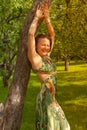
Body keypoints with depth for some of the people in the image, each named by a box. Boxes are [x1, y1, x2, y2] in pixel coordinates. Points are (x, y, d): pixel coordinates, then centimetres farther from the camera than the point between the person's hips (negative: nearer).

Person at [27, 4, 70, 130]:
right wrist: (37, 17, -5)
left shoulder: (47, 57, 10)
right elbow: (31, 34, -16)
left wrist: (47, 18, 2)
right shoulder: (34, 57, -9)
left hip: (52, 98, 8)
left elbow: (52, 34, 11)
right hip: (45, 97, -8)